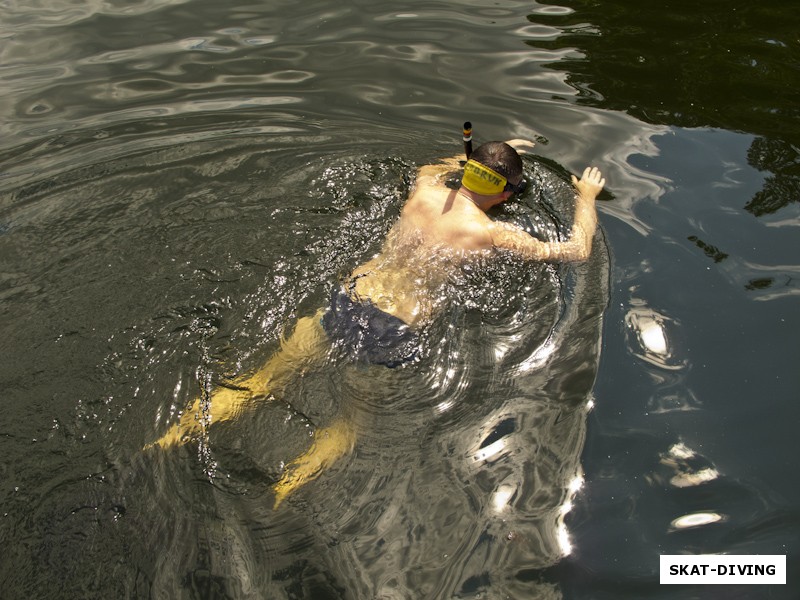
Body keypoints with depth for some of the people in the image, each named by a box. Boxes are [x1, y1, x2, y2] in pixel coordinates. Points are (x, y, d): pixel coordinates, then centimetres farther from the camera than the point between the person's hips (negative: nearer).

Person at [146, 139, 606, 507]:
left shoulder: (426, 191, 6)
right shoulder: (492, 234, -6)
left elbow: (430, 165, 35)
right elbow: (576, 252, 4)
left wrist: (493, 154, 42)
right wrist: (586, 197, 22)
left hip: (348, 301, 4)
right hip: (395, 333, -3)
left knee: (265, 381, 10)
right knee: (355, 419, 11)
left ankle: (184, 430, 4)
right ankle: (290, 483, -8)